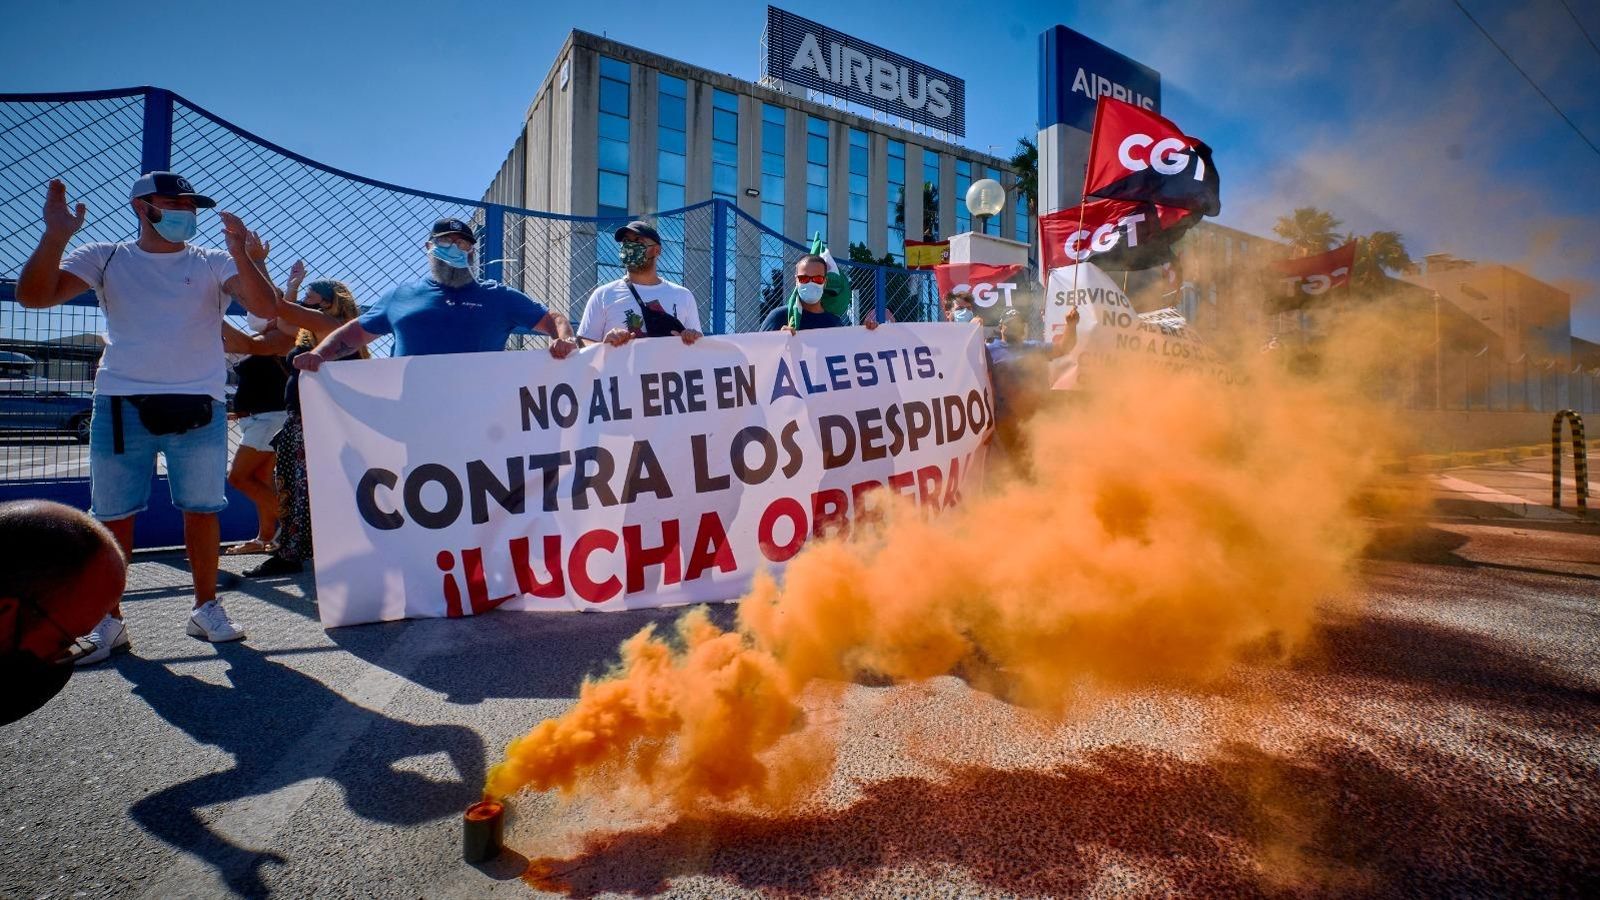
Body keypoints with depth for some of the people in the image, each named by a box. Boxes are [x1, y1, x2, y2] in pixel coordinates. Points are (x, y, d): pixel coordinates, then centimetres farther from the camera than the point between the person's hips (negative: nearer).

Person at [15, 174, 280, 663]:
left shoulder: (214, 262, 6)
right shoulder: (104, 259, 10)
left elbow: (264, 307, -10)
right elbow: (33, 295, -2)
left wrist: (238, 251, -23)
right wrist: (55, 235, -14)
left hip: (198, 408, -1)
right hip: (121, 406, 1)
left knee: (202, 510, 3)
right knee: (113, 515, 6)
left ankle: (206, 608, 15)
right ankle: (108, 621, 17)